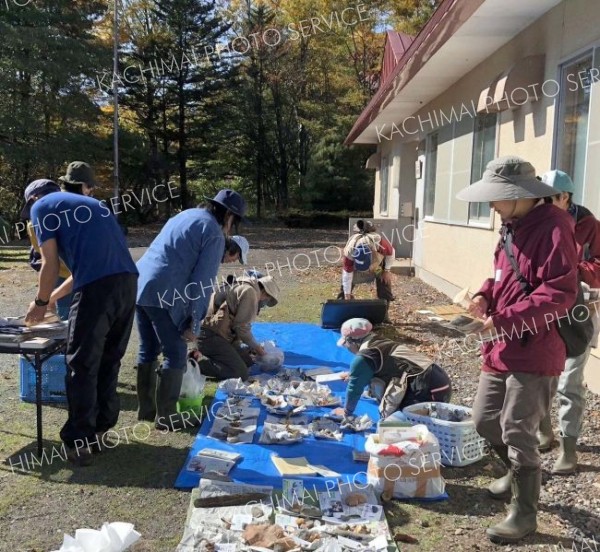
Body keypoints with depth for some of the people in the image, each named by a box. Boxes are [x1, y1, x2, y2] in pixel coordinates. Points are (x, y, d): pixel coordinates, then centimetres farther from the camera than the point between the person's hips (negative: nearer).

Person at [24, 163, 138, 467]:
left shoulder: (42, 206, 11)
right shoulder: (89, 204, 33)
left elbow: (50, 265, 3)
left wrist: (40, 302, 19)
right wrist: (52, 297, 41)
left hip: (97, 288, -7)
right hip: (127, 282, 7)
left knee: (82, 366, 4)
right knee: (109, 362, 17)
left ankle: (79, 443, 12)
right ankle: (100, 431, 28)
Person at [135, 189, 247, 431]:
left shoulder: (186, 215, 21)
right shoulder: (214, 234, -4)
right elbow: (203, 282, -10)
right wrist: (193, 323, -6)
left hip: (139, 284, 9)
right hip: (162, 293, -9)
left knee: (148, 350, 18)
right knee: (175, 355, 2)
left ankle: (146, 408, 27)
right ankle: (166, 417, 7)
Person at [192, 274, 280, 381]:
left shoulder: (241, 287, 21)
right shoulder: (250, 292, -9)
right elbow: (241, 326, -12)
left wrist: (253, 347, 18)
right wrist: (256, 347, 2)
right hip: (211, 336, -11)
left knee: (248, 361, 11)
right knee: (241, 374, -16)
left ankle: (204, 355, 8)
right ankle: (199, 361, -11)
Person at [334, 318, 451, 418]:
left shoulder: (364, 357, -5)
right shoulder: (382, 344, 22)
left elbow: (354, 387, 6)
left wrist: (347, 413, 24)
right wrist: (353, 375, 61)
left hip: (426, 389, -9)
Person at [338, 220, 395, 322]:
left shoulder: (379, 243, -45)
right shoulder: (349, 252, -41)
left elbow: (391, 253, -19)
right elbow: (347, 274, -29)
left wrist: (387, 270, -12)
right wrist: (347, 296, -24)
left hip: (379, 260, 0)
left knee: (384, 283, -9)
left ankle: (384, 312, 3)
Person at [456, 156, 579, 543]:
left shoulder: (553, 227, -16)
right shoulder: (513, 226, 13)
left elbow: (560, 294, -23)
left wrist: (505, 319, -25)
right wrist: (486, 295, 3)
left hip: (533, 353, -9)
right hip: (502, 348, 9)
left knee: (518, 433, 0)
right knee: (485, 420, 18)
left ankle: (525, 515, 19)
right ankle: (519, 472, 44)